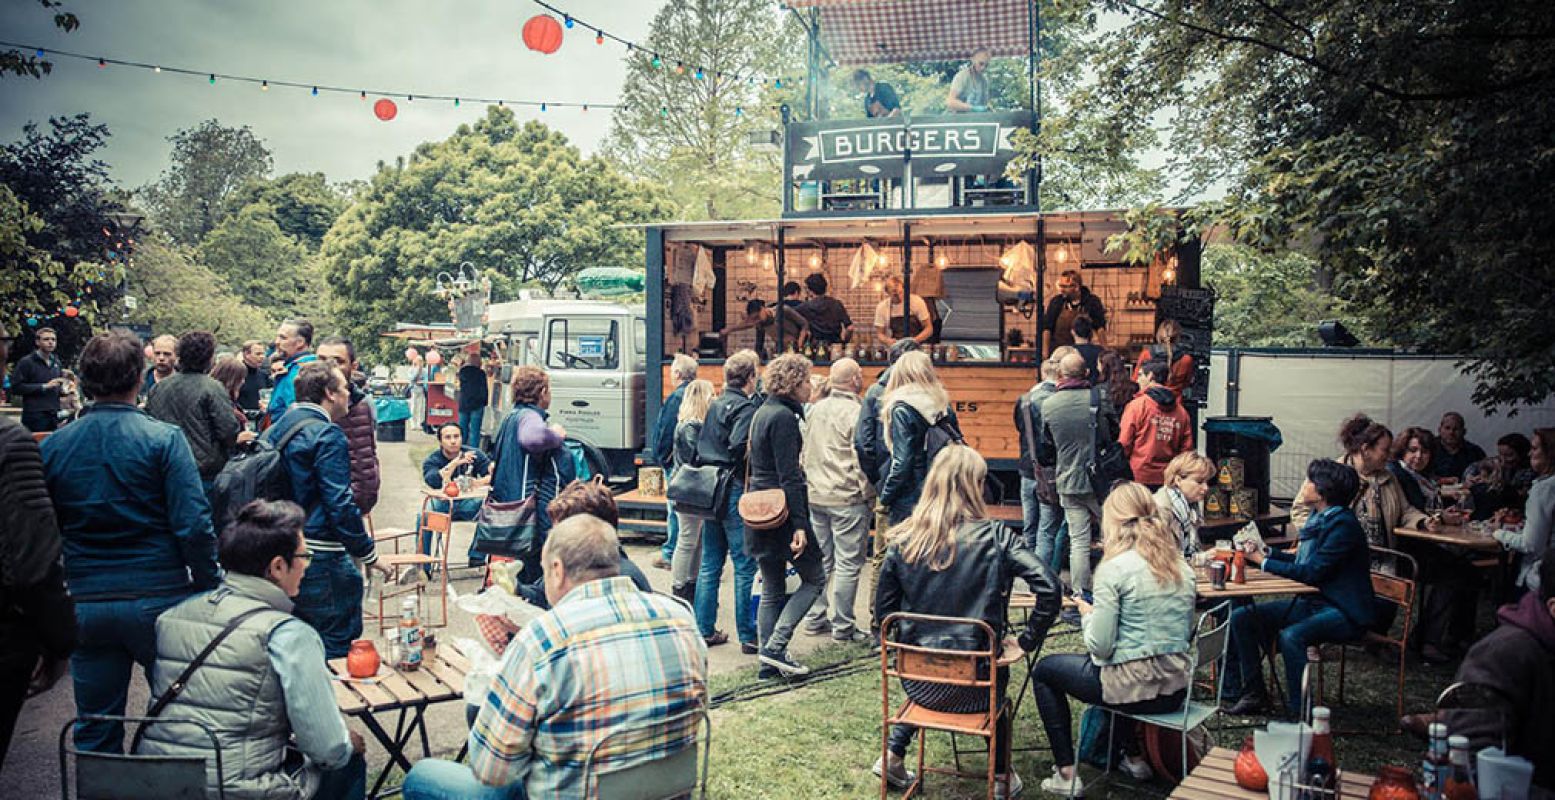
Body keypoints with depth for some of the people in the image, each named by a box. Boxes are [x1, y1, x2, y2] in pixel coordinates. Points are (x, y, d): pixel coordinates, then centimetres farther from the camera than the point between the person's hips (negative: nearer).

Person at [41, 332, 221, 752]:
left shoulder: (53, 445, 2)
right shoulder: (163, 439, -10)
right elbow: (194, 525, -16)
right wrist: (209, 588, -6)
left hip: (85, 605, 3)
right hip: (158, 600, -3)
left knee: (95, 734, 14)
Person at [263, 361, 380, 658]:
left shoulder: (274, 430, 13)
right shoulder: (327, 435, -13)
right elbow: (340, 503, -18)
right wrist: (367, 553, -10)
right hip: (320, 555, -9)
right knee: (335, 645, -2)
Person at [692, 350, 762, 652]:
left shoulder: (715, 405, 14)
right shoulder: (746, 409, -12)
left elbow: (700, 447, 17)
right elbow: (738, 447, -25)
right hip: (735, 492, -8)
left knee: (710, 564, 13)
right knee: (745, 565, -1)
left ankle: (704, 630, 19)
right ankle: (748, 636, 3)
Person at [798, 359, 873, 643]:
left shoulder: (815, 409, 9)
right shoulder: (855, 412, -13)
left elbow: (803, 451, 14)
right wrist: (866, 491, -3)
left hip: (815, 495, 7)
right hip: (847, 498, -7)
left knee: (820, 560, 16)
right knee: (848, 564, 1)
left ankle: (815, 619, 22)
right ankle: (843, 626, 6)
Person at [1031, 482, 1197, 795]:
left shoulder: (1115, 568, -16)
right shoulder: (1183, 569, 5)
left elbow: (1100, 647, -17)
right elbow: (1185, 635, 15)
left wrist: (1087, 614, 3)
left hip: (1133, 687, -7)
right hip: (1177, 690, 7)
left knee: (1045, 670, 17)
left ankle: (1067, 774, 15)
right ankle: (1134, 758, 38)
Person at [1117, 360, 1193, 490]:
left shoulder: (1137, 405, -8)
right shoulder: (1181, 411, 4)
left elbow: (1124, 443, -10)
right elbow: (1186, 448, 6)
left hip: (1140, 476, -4)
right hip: (1169, 479, 4)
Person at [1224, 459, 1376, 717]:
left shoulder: (1343, 524, -19)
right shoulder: (1318, 517, 8)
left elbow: (1312, 572, -24)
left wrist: (1263, 561, -16)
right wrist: (1266, 552, 4)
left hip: (1344, 613, -9)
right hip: (1314, 602, 9)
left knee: (1290, 636, -35)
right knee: (1241, 617, -2)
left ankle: (1301, 711, -21)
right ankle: (1254, 693, 5)